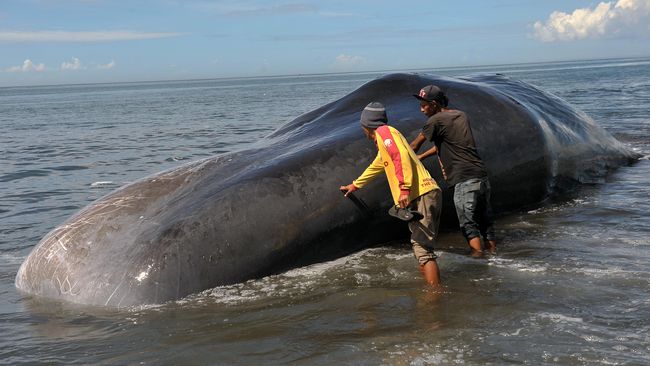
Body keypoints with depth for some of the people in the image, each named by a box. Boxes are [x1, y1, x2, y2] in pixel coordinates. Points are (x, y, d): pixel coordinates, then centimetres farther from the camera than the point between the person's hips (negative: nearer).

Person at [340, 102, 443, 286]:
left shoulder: (384, 132, 0)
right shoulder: (383, 144, 30)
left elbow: (402, 156, -18)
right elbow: (375, 167, 48)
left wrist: (405, 188, -25)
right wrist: (354, 185, 63)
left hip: (421, 195, -10)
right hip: (429, 194, 10)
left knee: (423, 250, -12)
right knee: (422, 247, 13)